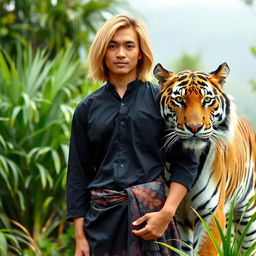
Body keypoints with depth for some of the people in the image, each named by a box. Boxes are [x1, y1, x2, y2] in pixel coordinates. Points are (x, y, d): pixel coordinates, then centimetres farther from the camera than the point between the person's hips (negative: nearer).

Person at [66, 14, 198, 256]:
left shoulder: (161, 99, 0)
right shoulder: (87, 109, 7)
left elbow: (185, 163, -2)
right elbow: (78, 173, 7)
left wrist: (166, 214, -14)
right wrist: (79, 236, 1)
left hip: (151, 211, -2)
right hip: (103, 217, 2)